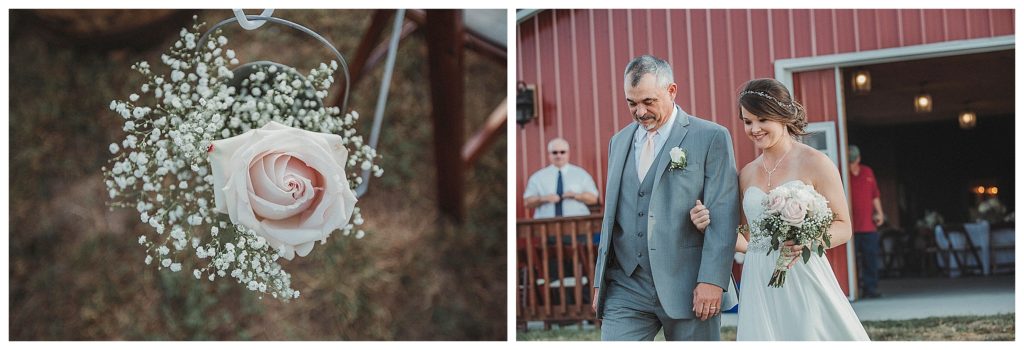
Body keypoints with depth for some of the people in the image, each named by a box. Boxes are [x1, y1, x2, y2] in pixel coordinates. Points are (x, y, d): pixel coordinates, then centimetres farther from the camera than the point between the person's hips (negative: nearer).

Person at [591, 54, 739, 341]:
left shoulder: (711, 138, -2)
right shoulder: (619, 141, 15)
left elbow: (723, 215, -7)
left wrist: (712, 280, -15)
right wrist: (600, 280, 14)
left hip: (687, 286, -4)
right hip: (626, 286, 4)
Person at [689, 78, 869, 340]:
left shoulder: (814, 163, -3)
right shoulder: (747, 174, 12)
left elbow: (844, 227, -2)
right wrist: (711, 226, 0)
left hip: (804, 282, -4)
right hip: (759, 288, 4)